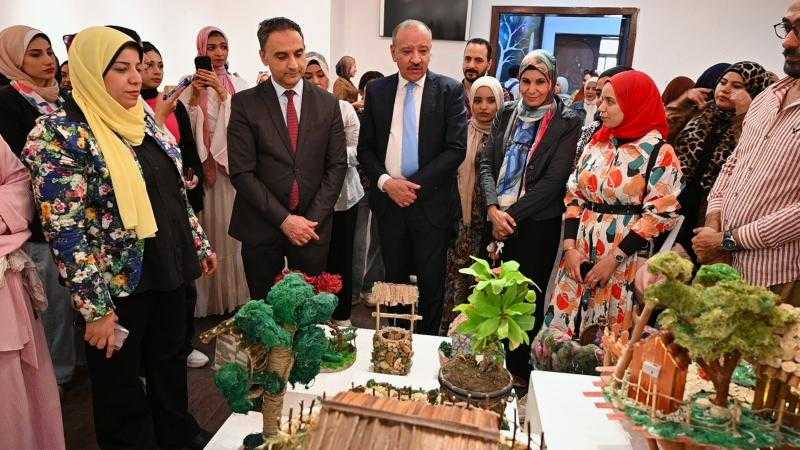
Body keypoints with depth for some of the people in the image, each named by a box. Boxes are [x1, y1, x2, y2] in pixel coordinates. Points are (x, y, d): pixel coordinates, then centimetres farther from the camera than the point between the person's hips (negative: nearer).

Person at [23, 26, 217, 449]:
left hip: (169, 268, 7)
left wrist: (199, 243, 14)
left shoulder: (144, 121, 6)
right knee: (121, 385, 14)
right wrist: (96, 307, -19)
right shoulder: (59, 133, -15)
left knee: (171, 362, 23)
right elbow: (63, 229, -19)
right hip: (118, 283, -7)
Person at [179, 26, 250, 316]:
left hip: (234, 164, 2)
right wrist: (196, 96, -14)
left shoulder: (238, 83, 7)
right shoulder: (192, 85, 2)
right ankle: (212, 296, 15)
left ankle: (235, 292, 19)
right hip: (205, 164, -1)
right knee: (211, 226, 2)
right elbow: (187, 129, -4)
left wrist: (222, 92, -12)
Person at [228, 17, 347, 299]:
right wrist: (284, 219, -13)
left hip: (313, 224, 2)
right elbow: (242, 172, -8)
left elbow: (337, 165, 2)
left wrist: (313, 219, -7)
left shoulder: (328, 103, 3)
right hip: (261, 226, -1)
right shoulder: (245, 104, -4)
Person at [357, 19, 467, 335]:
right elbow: (365, 147, 6)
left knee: (431, 282, 8)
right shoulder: (376, 90, 5)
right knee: (394, 278, 15)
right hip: (388, 200, 3)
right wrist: (385, 181, -11)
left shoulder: (450, 91, -4)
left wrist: (415, 185, -15)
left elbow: (456, 149, -10)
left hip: (432, 201, -2)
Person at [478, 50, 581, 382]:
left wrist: (511, 214, -11)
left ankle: (520, 373, 19)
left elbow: (554, 180, -10)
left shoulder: (568, 122, -4)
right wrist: (493, 209, -9)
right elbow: (487, 162, 5)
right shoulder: (507, 114, 10)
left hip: (537, 223, -4)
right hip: (498, 219, 4)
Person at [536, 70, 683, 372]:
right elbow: (573, 197, 9)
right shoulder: (596, 144, 10)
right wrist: (570, 247, -3)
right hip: (579, 254, 5)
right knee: (557, 335, 7)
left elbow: (660, 214, -9)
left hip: (624, 262, -5)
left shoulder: (660, 153, -6)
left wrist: (614, 258, -13)